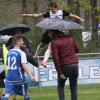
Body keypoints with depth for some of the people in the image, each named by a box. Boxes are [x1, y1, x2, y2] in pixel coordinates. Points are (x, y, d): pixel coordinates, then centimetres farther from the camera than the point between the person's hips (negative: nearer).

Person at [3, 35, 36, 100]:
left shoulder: (9, 52, 10)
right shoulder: (21, 53, -9)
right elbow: (24, 65, -18)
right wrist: (30, 76, -20)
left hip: (9, 78, 5)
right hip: (19, 78, -5)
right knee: (26, 94, 14)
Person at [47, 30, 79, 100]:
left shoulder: (54, 42, -10)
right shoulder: (69, 38, 5)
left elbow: (55, 58, -16)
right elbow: (77, 50, 15)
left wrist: (60, 72, -14)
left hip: (64, 67, -4)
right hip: (75, 65, 4)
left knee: (60, 87, 16)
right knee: (73, 88, 10)